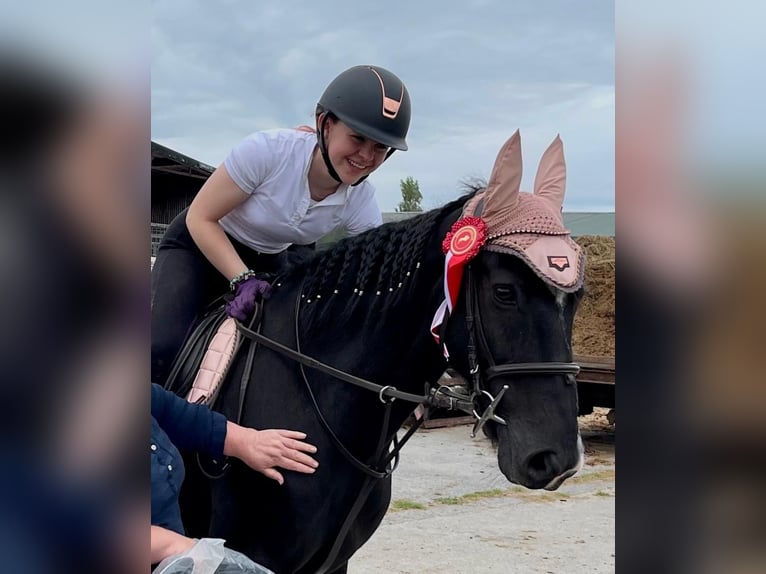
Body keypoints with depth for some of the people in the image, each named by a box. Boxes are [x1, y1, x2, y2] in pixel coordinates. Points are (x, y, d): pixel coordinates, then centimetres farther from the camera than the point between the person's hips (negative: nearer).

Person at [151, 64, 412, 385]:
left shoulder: (361, 202, -20)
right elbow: (201, 218, -23)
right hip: (197, 246, -5)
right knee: (162, 350, -26)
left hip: (268, 262, 5)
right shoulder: (268, 150, -32)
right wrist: (242, 279, -34)